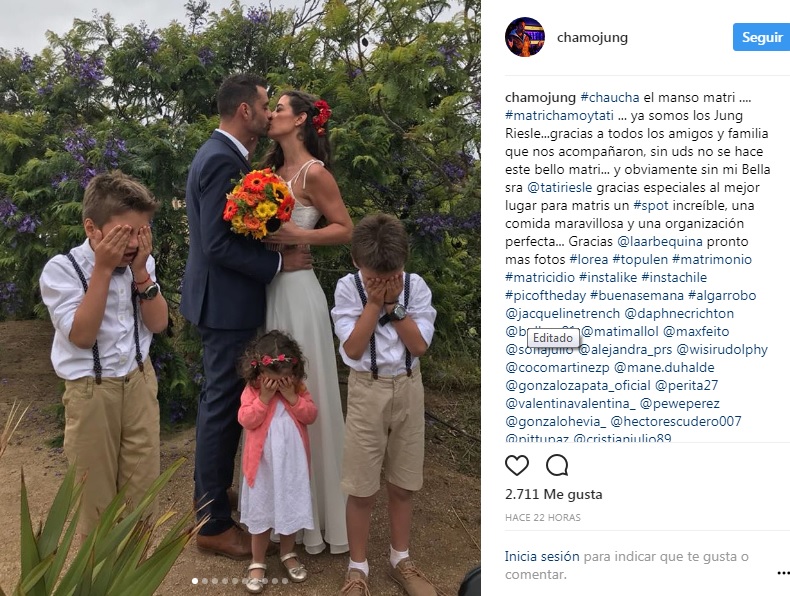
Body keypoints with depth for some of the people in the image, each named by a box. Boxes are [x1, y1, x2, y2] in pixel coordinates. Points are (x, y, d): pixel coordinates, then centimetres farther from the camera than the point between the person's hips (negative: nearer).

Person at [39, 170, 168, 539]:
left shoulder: (142, 262, -2)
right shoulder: (61, 269, -15)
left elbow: (158, 324, -4)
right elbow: (82, 336, -21)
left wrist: (140, 271, -16)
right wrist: (103, 269, -25)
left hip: (140, 381, 4)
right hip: (91, 391, -4)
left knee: (143, 484, 14)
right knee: (96, 491, 12)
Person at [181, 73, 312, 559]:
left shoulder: (220, 153, 13)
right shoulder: (223, 160, -19)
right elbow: (218, 243, -24)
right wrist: (279, 262, -16)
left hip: (222, 301, 10)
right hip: (228, 304, -10)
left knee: (221, 405, 19)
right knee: (223, 409, 0)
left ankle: (212, 502, 35)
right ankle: (214, 524, 15)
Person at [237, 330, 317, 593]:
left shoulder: (298, 387, -4)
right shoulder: (252, 389, -10)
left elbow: (311, 415, -10)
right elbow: (246, 420, -18)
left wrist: (291, 395, -20)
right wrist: (264, 396, -25)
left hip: (293, 462, 2)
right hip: (263, 462, -2)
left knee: (291, 509, 16)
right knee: (261, 512, 10)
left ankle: (288, 554, 37)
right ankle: (257, 563, 25)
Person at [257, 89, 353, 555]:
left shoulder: (314, 173, -10)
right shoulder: (273, 169, 13)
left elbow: (346, 229, -9)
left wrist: (298, 236, -20)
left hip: (295, 291, -8)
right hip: (268, 288, 8)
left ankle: (315, 512, 18)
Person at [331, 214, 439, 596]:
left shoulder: (415, 286, -4)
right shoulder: (348, 288, -8)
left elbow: (419, 345, -10)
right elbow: (353, 348, -14)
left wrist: (394, 304, -15)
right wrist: (374, 302, -17)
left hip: (408, 388, 2)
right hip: (368, 390, -2)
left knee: (403, 485, 14)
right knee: (362, 488, 5)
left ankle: (400, 560, 34)